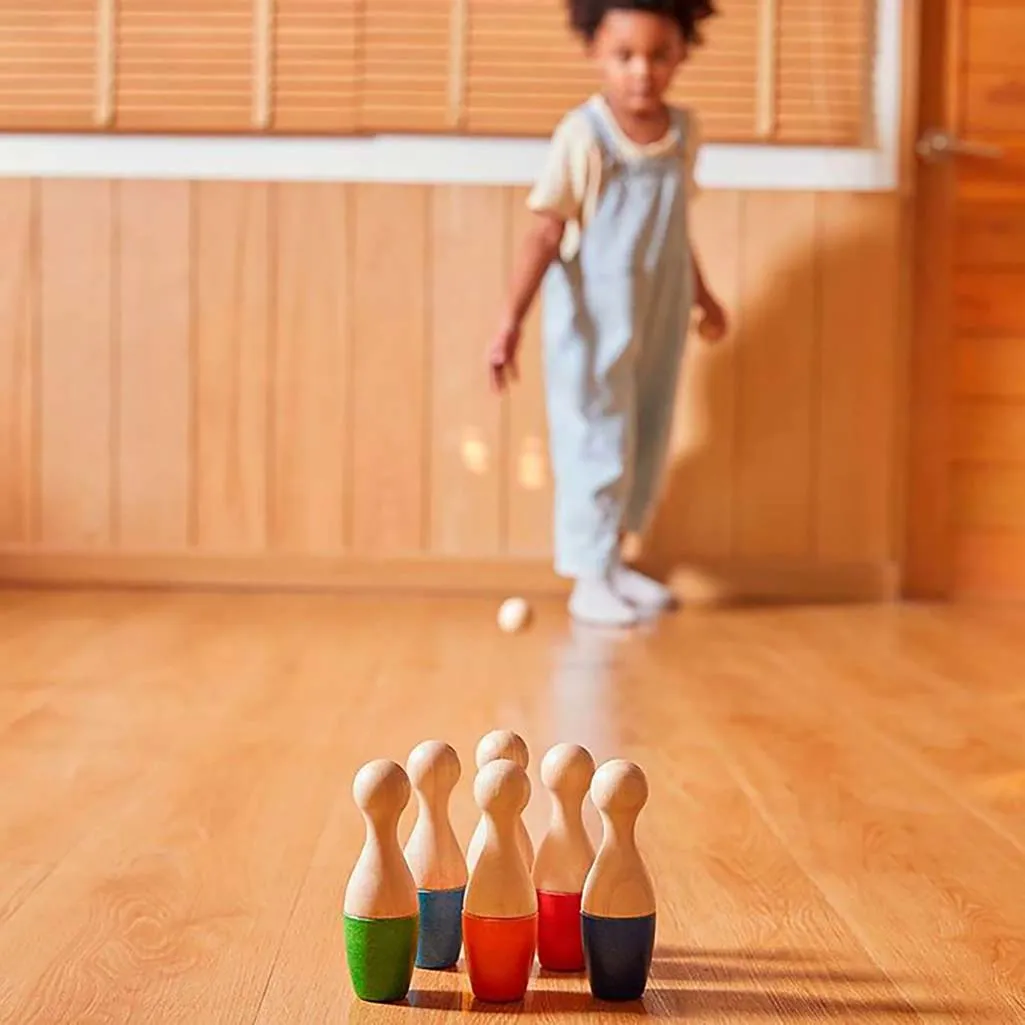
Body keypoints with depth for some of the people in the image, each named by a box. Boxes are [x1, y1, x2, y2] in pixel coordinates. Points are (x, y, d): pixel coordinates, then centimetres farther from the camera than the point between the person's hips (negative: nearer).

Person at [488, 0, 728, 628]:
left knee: (648, 442, 15)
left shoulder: (685, 132, 1)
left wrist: (702, 296, 25)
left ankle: (614, 559, 31)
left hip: (660, 322, 6)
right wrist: (512, 320, -29)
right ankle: (589, 578, 11)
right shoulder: (583, 135, -17)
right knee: (598, 445, -1)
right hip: (595, 327, -6)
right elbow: (546, 234, -21)